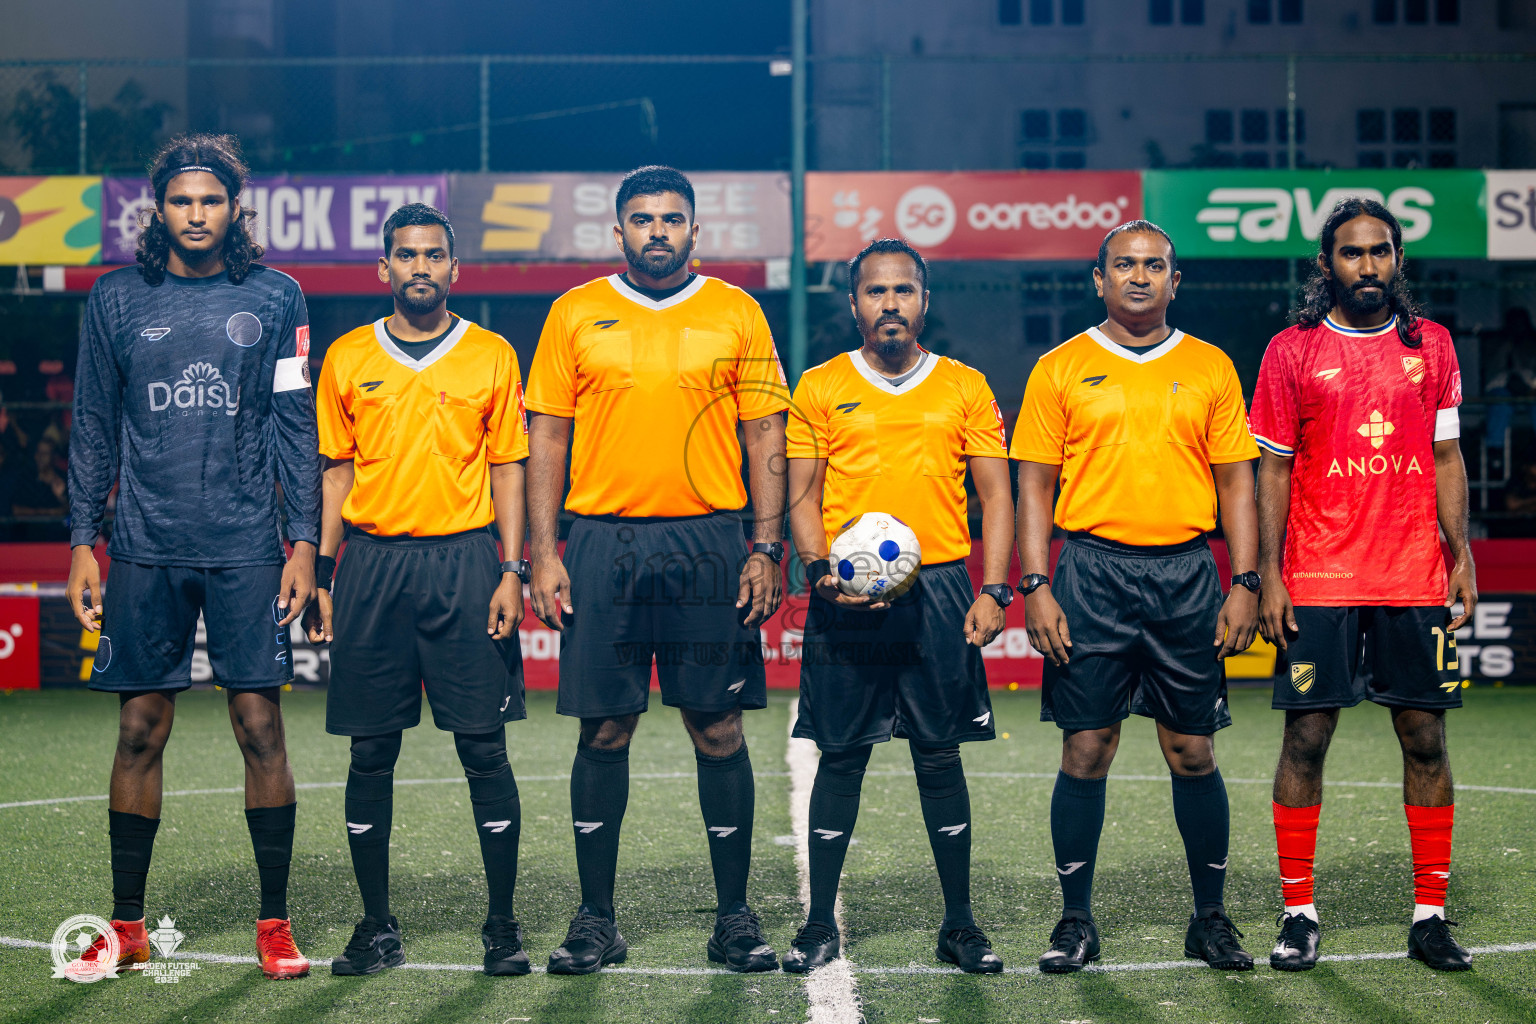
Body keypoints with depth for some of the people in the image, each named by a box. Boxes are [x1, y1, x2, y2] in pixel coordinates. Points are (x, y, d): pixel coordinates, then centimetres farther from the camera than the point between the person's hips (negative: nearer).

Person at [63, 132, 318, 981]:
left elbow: (296, 428, 6)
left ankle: (274, 924, 7)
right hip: (144, 551, 1)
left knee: (260, 726, -3)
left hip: (246, 550, -1)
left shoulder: (274, 298, 5)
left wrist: (303, 541, 0)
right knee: (140, 733, 4)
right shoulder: (116, 299, 7)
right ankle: (126, 927, 14)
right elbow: (92, 429, 10)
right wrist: (82, 541, 4)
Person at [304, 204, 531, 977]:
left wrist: (511, 572, -3)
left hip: (463, 563, -1)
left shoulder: (492, 356, 6)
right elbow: (336, 473, 11)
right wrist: (322, 577, 5)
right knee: (371, 751, 3)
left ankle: (502, 925, 7)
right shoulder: (348, 358, 9)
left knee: (483, 746, -3)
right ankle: (376, 927, 13)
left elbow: (508, 471, 6)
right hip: (373, 563, 1)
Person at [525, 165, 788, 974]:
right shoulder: (575, 313, 7)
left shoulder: (736, 314, 6)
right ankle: (595, 919, 12)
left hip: (707, 544, 0)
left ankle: (734, 916, 11)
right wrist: (542, 553, -1)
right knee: (604, 731, 3)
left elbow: (765, 435, 5)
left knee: (718, 729, 2)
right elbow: (546, 436, 7)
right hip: (601, 546, 1)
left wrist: (765, 551, -3)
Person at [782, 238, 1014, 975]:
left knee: (940, 755, 3)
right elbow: (803, 495, 6)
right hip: (848, 598, 0)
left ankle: (959, 924, 12)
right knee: (840, 755, 3)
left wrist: (992, 590, -4)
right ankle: (820, 924, 11)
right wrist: (821, 570, -11)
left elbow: (995, 495, 7)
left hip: (938, 592, 0)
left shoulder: (965, 388, 8)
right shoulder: (819, 388, 7)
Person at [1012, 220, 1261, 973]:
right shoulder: (1060, 369, 5)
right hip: (1092, 571, -1)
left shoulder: (1210, 368, 9)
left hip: (1185, 573, 1)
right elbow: (1035, 485, 4)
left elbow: (1235, 483, 9)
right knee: (1086, 750, 0)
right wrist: (1035, 587, -5)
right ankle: (1076, 920, 10)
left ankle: (1210, 917, 16)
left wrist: (1245, 583, 0)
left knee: (1192, 752, 4)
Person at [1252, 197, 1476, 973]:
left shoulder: (1430, 345, 9)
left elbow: (1446, 456, 12)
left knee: (1425, 738, 4)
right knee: (1305, 739, -1)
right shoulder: (1291, 351, 2)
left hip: (1415, 579, 2)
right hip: (1319, 581, -2)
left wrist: (1461, 554, 3)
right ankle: (1299, 914, 8)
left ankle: (1431, 915, 12)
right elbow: (1272, 468, 2)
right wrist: (1269, 575, -4)